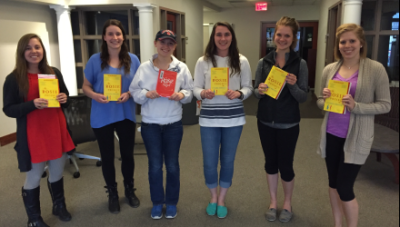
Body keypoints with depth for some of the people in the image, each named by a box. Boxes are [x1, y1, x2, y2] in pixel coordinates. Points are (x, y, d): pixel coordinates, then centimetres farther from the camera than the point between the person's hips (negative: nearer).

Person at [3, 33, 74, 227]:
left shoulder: (54, 72, 4)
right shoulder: (13, 79, -9)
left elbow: (65, 98, 13)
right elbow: (8, 110, -9)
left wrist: (64, 99, -11)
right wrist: (32, 104, -25)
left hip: (57, 131, 4)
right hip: (33, 136, -4)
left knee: (57, 173, 19)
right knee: (33, 178, 9)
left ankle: (59, 206, 42)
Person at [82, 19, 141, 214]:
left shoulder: (133, 59, 0)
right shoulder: (95, 60, -4)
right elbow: (86, 86, 2)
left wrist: (129, 94, -15)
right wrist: (95, 95, -20)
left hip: (126, 115, 1)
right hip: (102, 117, -1)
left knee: (127, 154, 14)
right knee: (107, 156, 12)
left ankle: (130, 190, 36)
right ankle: (112, 194, 32)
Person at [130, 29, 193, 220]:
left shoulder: (182, 68, 0)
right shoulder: (144, 68, 0)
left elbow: (190, 92, 1)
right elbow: (134, 91, 1)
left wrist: (181, 95, -19)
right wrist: (147, 94, -18)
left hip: (173, 124, 0)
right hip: (150, 124, 0)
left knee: (172, 165, 9)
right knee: (155, 165, 8)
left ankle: (171, 202, 28)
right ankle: (157, 202, 28)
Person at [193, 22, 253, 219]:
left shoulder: (242, 61, 0)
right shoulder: (203, 61, -2)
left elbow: (249, 87, 3)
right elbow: (196, 88, 0)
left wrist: (239, 93, -18)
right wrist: (203, 93, -22)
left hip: (234, 118, 1)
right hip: (209, 119, 0)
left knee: (228, 161, 13)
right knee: (209, 162, 8)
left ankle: (221, 200, 34)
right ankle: (213, 197, 35)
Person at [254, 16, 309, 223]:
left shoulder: (300, 64, -5)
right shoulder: (263, 62, 1)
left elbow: (303, 97, -6)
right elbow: (256, 93, 3)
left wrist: (293, 85, -25)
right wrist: (259, 90, -19)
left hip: (288, 124, -2)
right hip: (265, 122, 2)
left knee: (285, 165, 5)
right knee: (270, 162, 13)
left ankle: (287, 203, 31)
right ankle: (273, 202, 33)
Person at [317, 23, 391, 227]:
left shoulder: (376, 69, -9)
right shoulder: (329, 69, 3)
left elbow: (385, 105, -7)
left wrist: (356, 106, -22)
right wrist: (325, 99, -12)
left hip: (356, 137, -4)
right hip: (331, 135, 5)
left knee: (345, 188, -1)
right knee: (333, 183, 15)